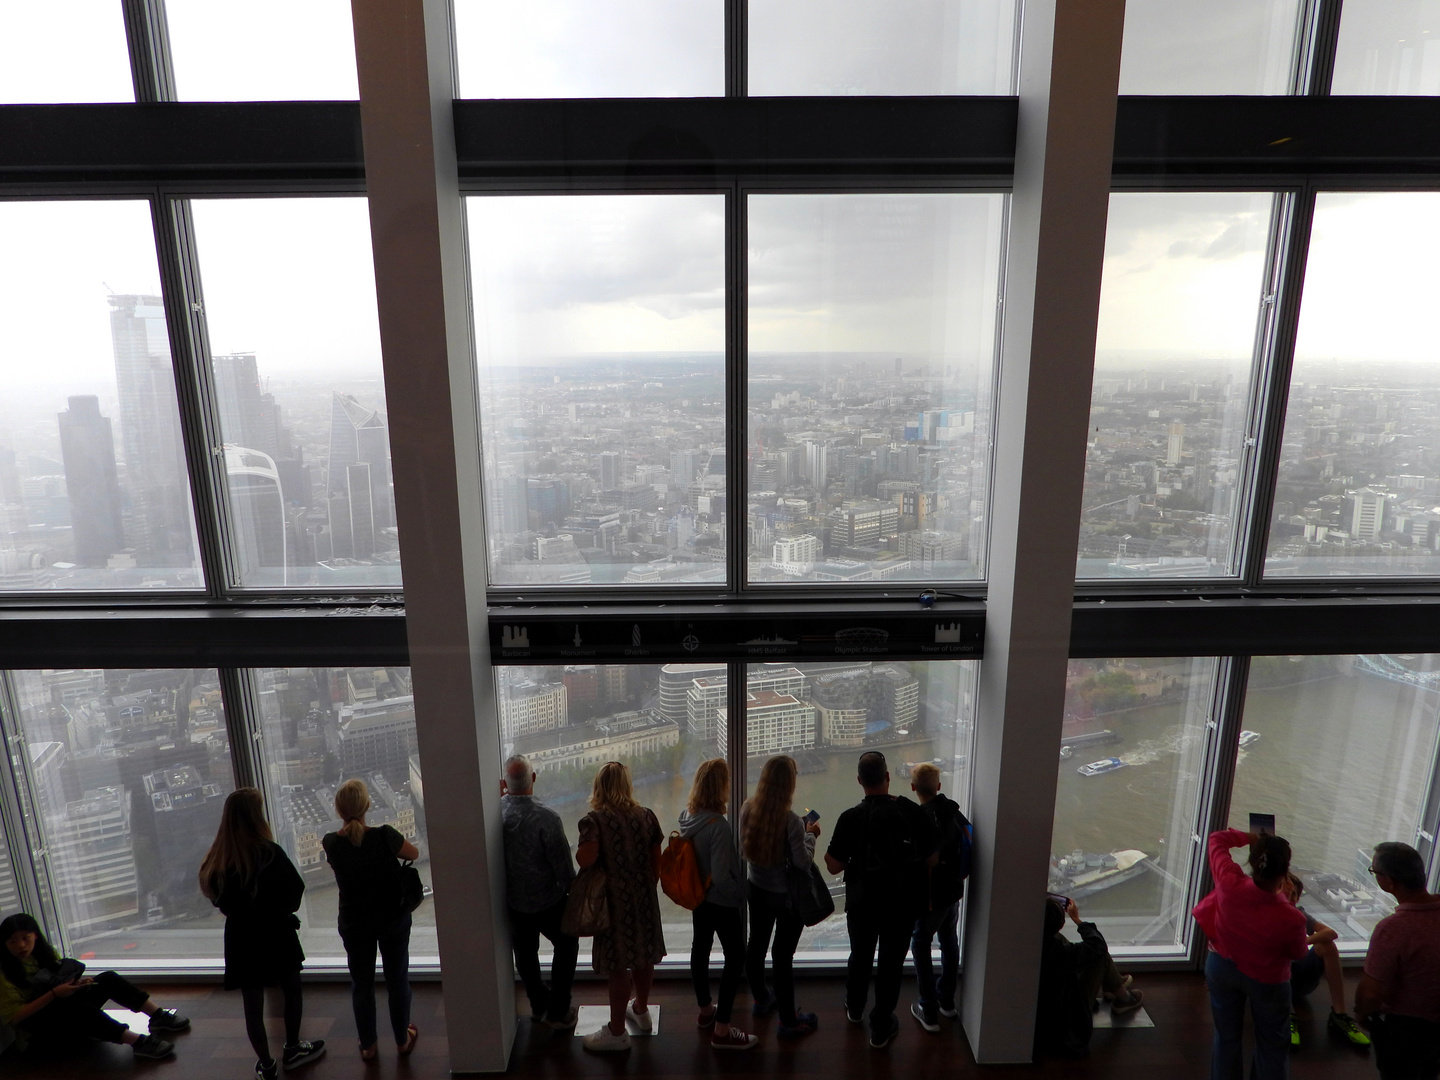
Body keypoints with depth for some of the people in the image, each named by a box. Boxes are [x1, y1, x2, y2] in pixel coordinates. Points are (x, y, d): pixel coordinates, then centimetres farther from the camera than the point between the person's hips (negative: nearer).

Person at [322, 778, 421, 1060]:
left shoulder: (331, 843, -17)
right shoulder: (384, 836, -26)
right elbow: (415, 853, -8)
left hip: (354, 925, 2)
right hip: (393, 920, -1)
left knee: (361, 984, 19)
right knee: (397, 979, 16)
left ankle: (368, 1046, 32)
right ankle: (403, 1040, 32)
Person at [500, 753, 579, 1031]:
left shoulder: (495, 812, -17)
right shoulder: (546, 818, -28)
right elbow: (563, 865, -22)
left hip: (513, 901, 4)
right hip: (548, 901, -4)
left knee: (525, 954, 24)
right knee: (566, 947, 20)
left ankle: (539, 1007, 41)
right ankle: (557, 1012, 26)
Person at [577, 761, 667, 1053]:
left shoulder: (594, 820, -15)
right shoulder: (646, 815, -1)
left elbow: (585, 860, -27)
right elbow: (656, 860, 3)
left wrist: (578, 851, -6)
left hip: (615, 898, -5)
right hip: (644, 895, 5)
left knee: (618, 964, 5)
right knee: (643, 954, 21)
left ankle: (616, 1032, 18)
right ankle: (641, 1010, 41)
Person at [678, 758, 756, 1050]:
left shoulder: (687, 817, -6)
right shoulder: (718, 826, -31)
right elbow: (721, 876, -28)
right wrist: (740, 894, -13)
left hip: (697, 895, 8)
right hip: (721, 901, -8)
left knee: (700, 947, 21)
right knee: (735, 957, 6)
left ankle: (705, 1009, 41)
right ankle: (721, 1030, 10)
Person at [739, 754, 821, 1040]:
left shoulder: (748, 810, -12)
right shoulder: (791, 821, -29)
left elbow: (744, 849, 2)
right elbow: (803, 862, -22)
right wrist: (810, 835, -6)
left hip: (756, 888, 6)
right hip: (786, 895, -6)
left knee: (757, 944, 22)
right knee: (783, 955, 7)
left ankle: (760, 999, 45)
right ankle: (788, 1021, 22)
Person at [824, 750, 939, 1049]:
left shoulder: (850, 818, -19)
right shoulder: (913, 812, -16)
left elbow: (834, 865, -13)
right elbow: (932, 859, -8)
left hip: (862, 902, 1)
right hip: (904, 903, 0)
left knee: (860, 956, 22)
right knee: (892, 962, 14)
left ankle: (854, 1009, 44)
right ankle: (881, 1028, 25)